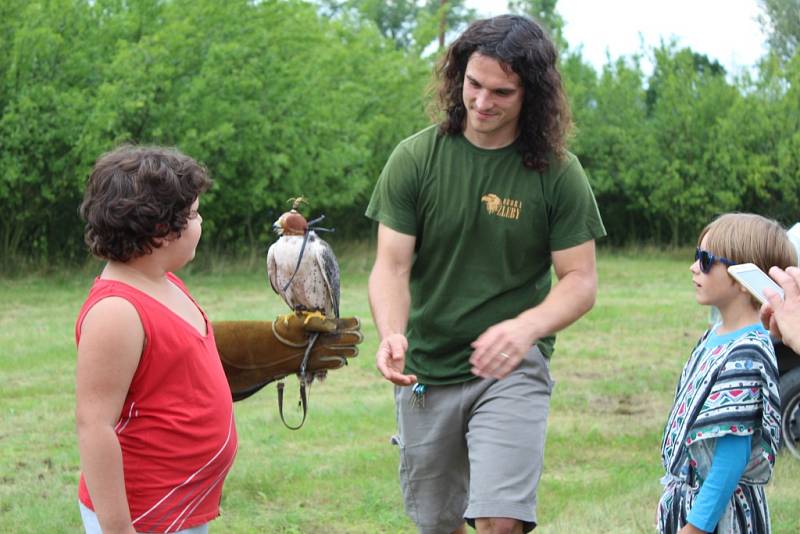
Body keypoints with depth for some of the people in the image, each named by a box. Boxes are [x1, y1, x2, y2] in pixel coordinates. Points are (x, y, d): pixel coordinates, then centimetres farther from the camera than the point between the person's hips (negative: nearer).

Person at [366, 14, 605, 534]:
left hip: (513, 370, -2)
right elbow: (391, 266, -8)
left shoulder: (559, 173, -9)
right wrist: (391, 335, -29)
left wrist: (526, 327, -29)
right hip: (426, 373, 2)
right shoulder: (416, 159, -6)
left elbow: (581, 281, -8)